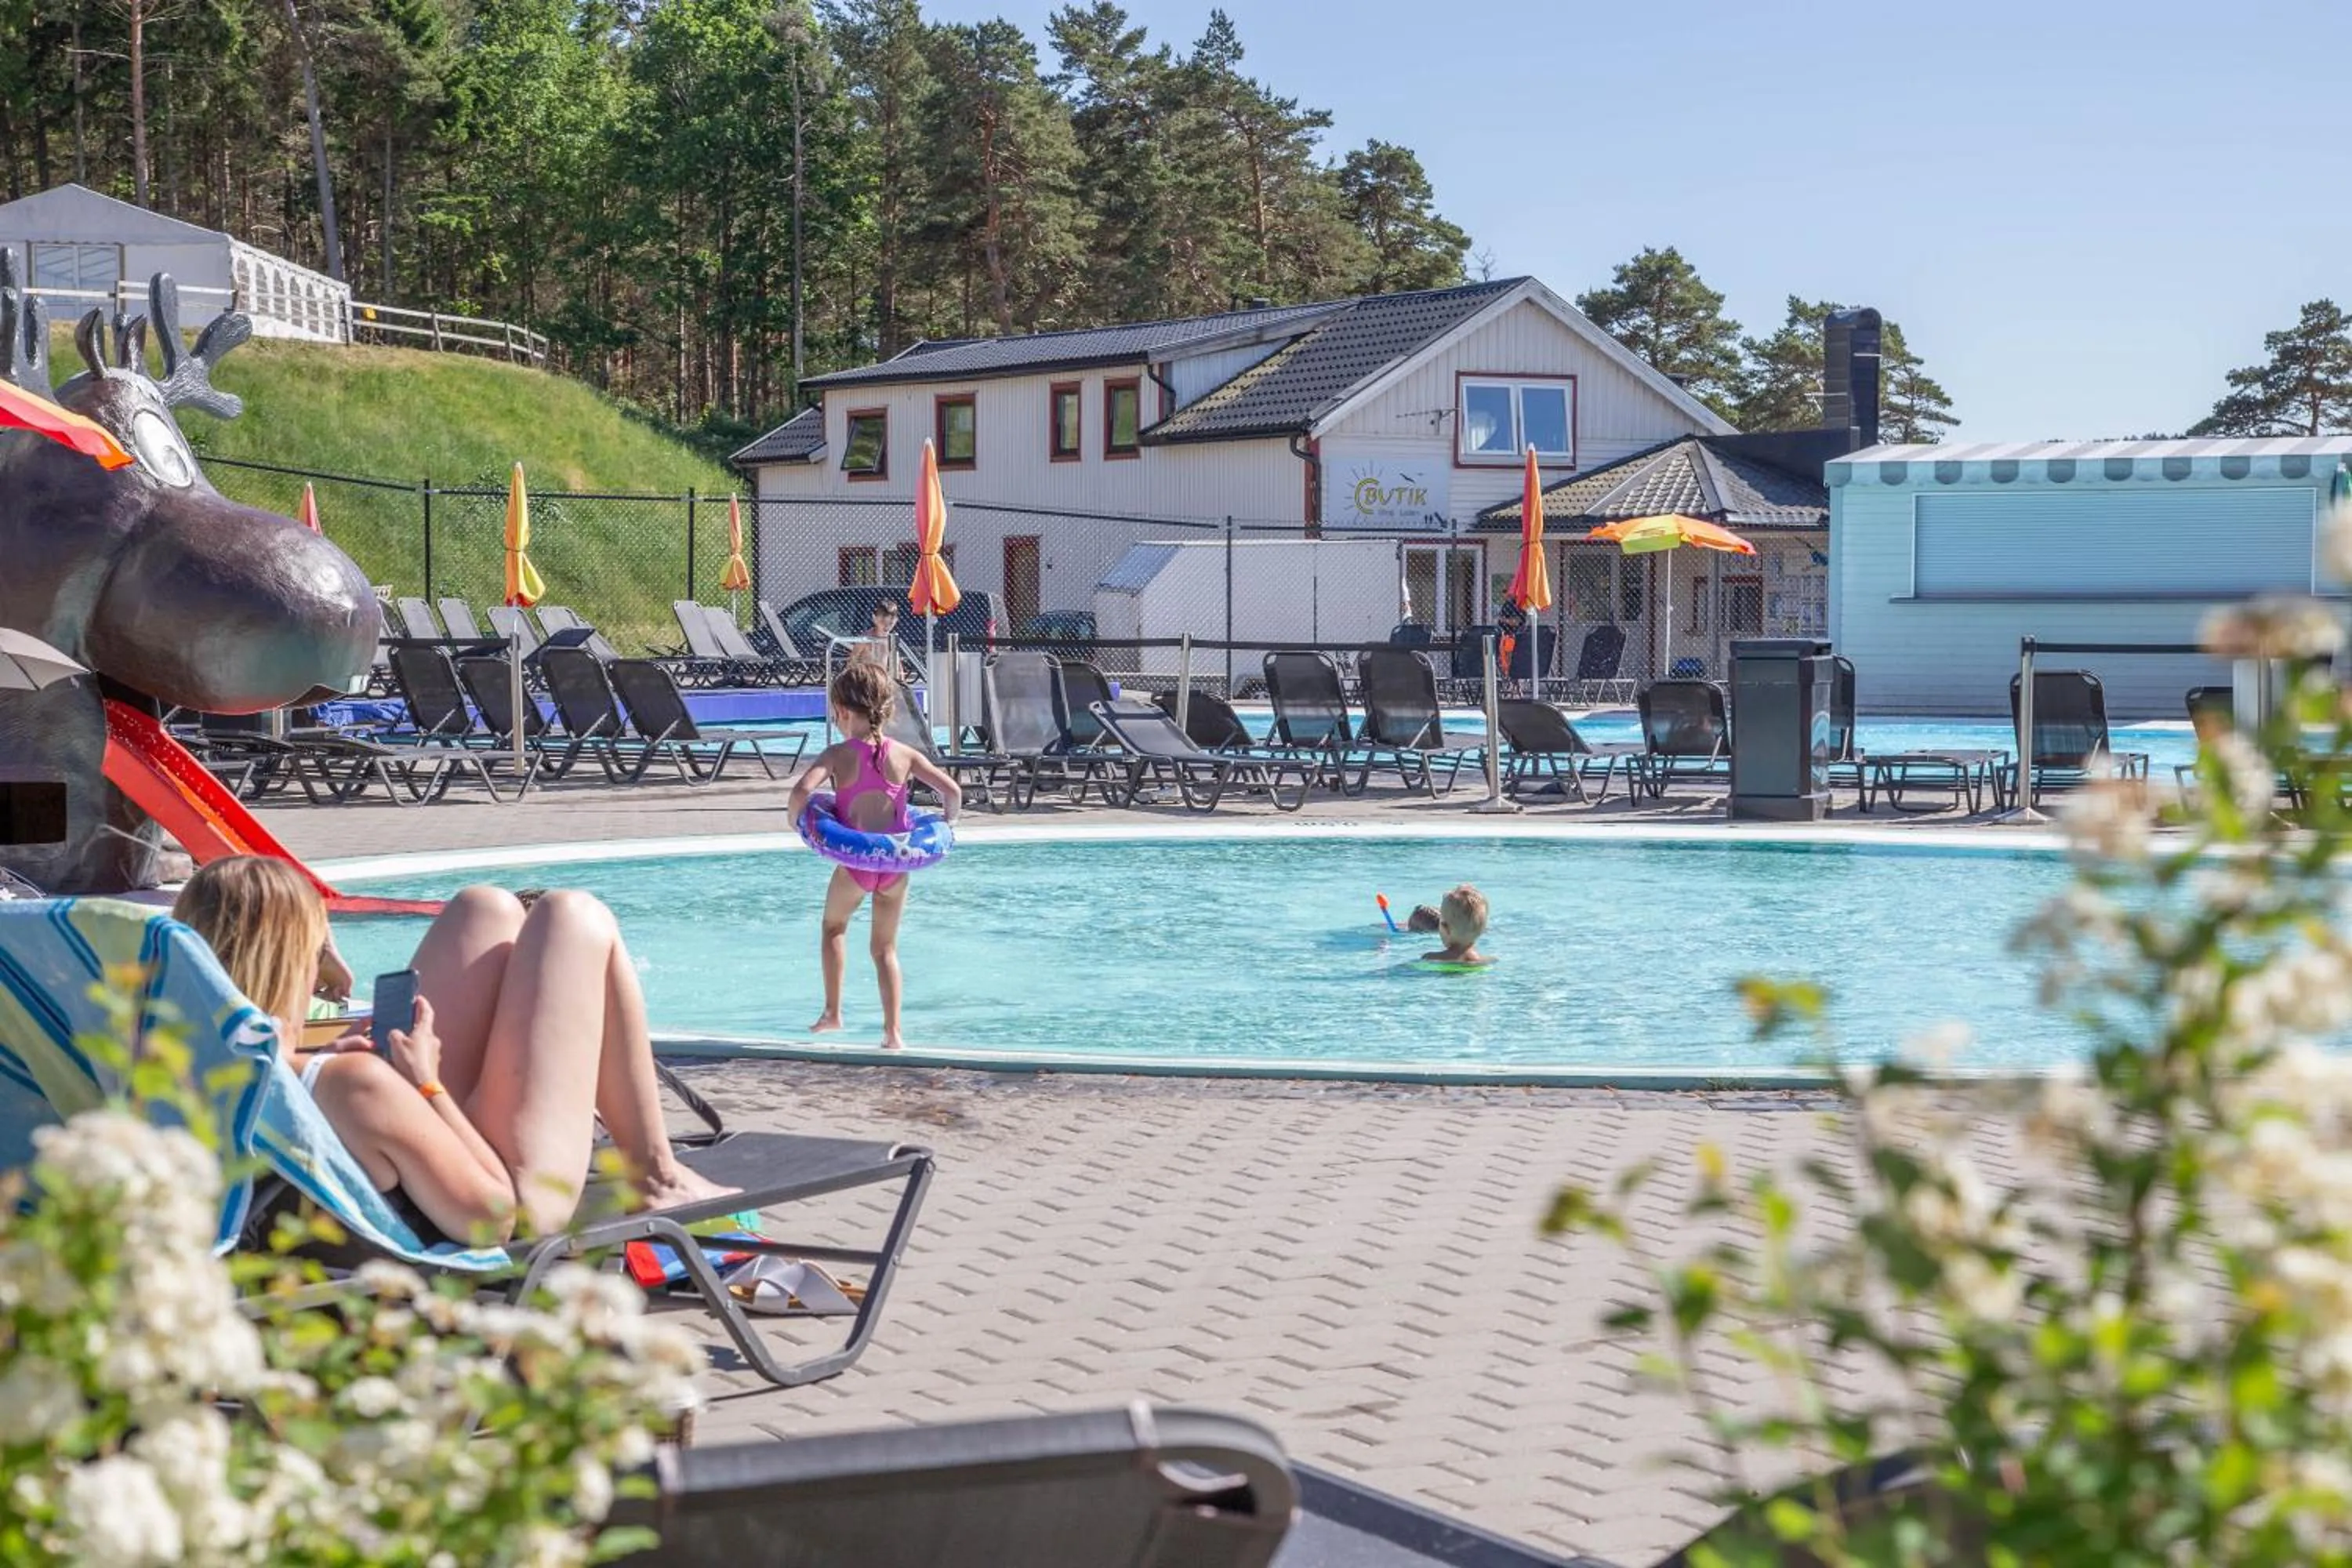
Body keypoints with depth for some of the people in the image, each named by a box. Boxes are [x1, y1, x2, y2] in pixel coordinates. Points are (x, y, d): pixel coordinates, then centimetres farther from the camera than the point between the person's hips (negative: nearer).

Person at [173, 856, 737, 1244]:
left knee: (487, 908, 18)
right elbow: (492, 1216, -29)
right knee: (573, 917, 5)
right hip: (518, 1206, -7)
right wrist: (426, 1085, -22)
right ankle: (657, 1177, 17)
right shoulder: (354, 1086, -41)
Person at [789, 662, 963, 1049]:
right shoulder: (904, 755, -1)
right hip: (896, 861, 2)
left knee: (833, 927, 27)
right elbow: (953, 791, -6)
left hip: (855, 861, -2)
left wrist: (796, 822, -4)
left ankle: (832, 1012, 25)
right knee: (886, 948, 16)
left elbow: (801, 792, -23)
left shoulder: (838, 755, -8)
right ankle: (893, 1033, 9)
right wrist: (944, 826, 13)